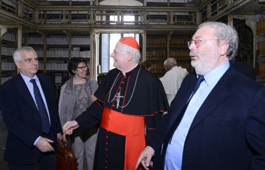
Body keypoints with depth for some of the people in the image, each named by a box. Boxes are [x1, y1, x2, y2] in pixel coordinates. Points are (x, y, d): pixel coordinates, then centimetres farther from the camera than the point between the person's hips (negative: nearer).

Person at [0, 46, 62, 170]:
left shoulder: (46, 81, 6)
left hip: (49, 140, 5)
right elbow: (11, 120, -19)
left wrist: (58, 130, 12)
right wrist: (35, 140, -26)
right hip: (24, 147, -5)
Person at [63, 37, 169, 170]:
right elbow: (100, 105, 9)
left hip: (130, 144, -6)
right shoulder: (111, 76, 1)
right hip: (106, 141, 6)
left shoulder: (148, 81, -17)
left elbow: (154, 120, -12)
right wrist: (78, 122, 2)